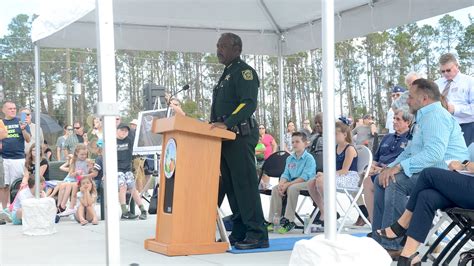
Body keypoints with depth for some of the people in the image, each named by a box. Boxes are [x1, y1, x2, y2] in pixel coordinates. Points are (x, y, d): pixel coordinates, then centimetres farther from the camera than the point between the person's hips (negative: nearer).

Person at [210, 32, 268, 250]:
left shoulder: (244, 72, -6)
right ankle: (239, 233, 14)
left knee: (245, 185, -10)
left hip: (240, 136, -10)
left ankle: (257, 235, -8)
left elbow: (249, 103, -20)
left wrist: (227, 123, -29)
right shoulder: (226, 75, 24)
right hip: (226, 138, 10)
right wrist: (214, 124, 14)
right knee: (231, 187, 9)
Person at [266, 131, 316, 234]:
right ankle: (273, 220, -15)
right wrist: (281, 184, -13)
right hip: (292, 182, 7)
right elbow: (285, 174, 11)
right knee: (275, 189, -15)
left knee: (292, 188, -35)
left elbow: (305, 177, -18)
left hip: (306, 183, -7)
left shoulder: (309, 158, -8)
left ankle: (289, 220, -31)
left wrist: (288, 184, -23)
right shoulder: (289, 159, 15)